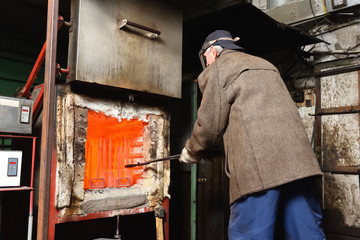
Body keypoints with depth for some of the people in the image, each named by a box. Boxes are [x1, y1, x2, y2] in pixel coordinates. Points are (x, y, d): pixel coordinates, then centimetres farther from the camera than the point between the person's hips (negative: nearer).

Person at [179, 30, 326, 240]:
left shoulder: (217, 70, 6)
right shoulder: (266, 66, 28)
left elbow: (210, 124, 4)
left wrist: (192, 152, 21)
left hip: (258, 166, -7)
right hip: (298, 161, 8)